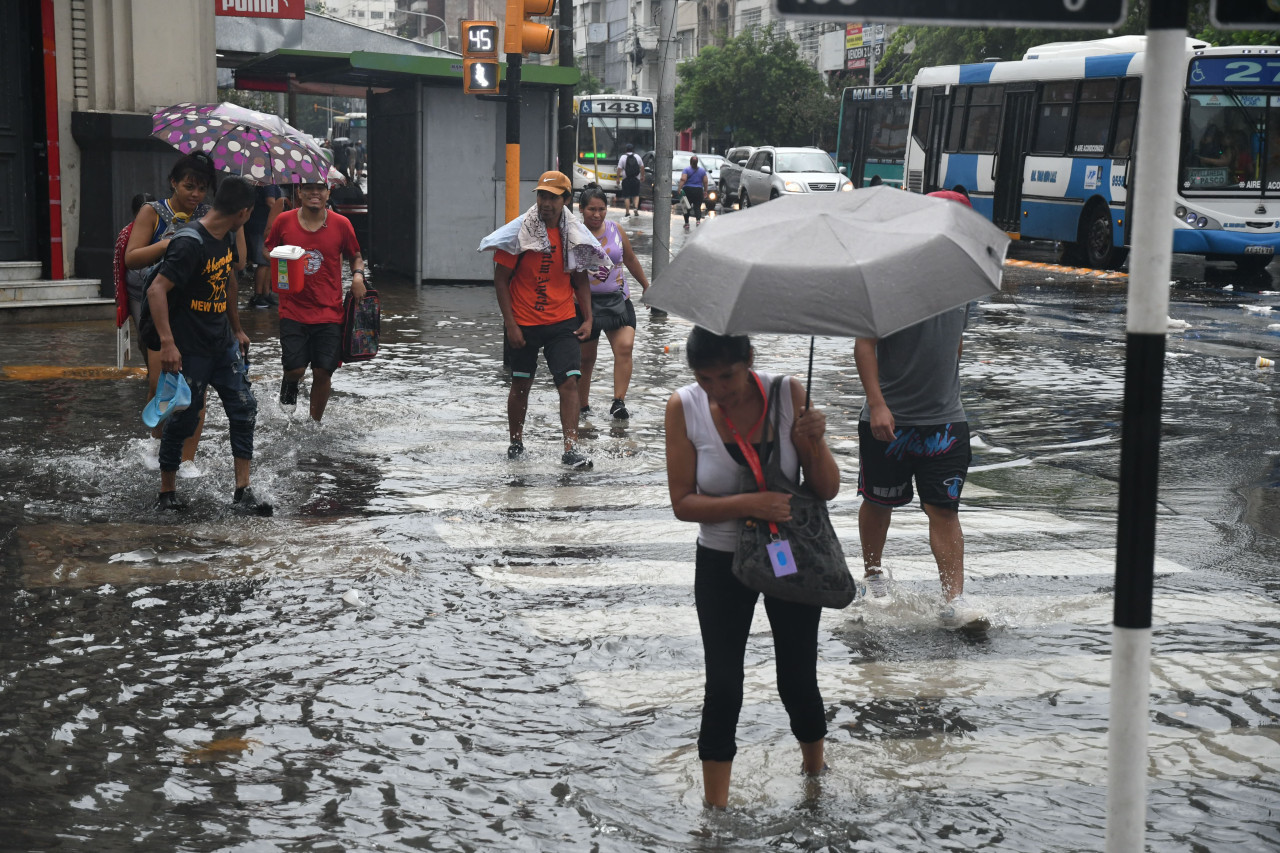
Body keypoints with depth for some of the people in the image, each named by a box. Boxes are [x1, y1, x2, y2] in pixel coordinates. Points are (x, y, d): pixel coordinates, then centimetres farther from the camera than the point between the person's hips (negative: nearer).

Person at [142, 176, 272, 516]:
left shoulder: (225, 239, 6)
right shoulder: (190, 243, -21)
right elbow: (156, 290, -26)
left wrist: (237, 329, 27)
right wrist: (167, 343, -33)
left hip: (223, 344, 8)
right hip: (189, 349, -8)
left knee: (244, 408, 2)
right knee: (183, 419, 2)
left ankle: (242, 492, 5)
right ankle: (166, 494, 18)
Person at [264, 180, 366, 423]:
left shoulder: (341, 224, 0)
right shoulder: (284, 221, -1)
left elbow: (356, 257, 14)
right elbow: (268, 252, 13)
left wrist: (358, 275, -7)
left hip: (329, 312, 0)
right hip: (293, 310, 0)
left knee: (322, 372, 0)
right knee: (295, 369, -10)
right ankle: (290, 384, 28)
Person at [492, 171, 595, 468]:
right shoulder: (520, 231, -9)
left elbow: (581, 279, 12)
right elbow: (501, 279, -6)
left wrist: (587, 319, 3)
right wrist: (510, 324, -10)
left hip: (563, 322, 2)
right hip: (523, 323, -2)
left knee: (569, 381, -11)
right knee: (520, 385, 11)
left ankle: (571, 449, -11)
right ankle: (516, 443, 30)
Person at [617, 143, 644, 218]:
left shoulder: (623, 157, -5)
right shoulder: (637, 156, 4)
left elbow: (619, 169, -8)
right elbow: (642, 167, 10)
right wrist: (642, 176, 22)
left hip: (626, 180, -2)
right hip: (636, 179, 2)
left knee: (626, 196, 3)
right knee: (636, 195, 12)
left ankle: (627, 212, 2)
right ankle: (636, 208, -8)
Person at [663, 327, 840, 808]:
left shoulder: (788, 394, -15)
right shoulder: (684, 408, -15)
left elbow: (828, 490, -10)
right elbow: (682, 503, -14)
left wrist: (815, 443, -29)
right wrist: (749, 504, -28)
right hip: (722, 564, 0)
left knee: (798, 681, 9)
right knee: (723, 687, 1)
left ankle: (815, 769, 38)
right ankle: (715, 809, 16)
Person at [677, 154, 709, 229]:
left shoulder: (686, 169, -2)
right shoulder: (702, 170, 7)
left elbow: (683, 179, -14)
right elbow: (705, 181, 7)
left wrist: (679, 188, -16)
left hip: (688, 190, -2)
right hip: (698, 191, 2)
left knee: (686, 207, 9)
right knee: (697, 207, 2)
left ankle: (686, 223, 13)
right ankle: (698, 220, -21)